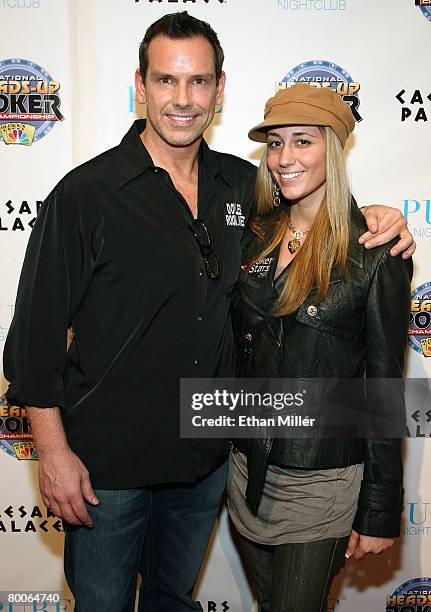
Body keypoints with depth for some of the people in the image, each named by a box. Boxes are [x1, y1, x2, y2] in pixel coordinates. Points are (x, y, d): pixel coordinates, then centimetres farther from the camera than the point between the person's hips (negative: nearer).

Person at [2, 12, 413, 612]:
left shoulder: (243, 184, 0)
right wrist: (54, 451, -12)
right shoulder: (86, 194, -15)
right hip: (107, 463, -4)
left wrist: (368, 215, -2)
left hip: (206, 455, 4)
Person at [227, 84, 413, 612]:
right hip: (246, 468, 5)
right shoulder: (255, 235, 1)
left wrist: (380, 511, -8)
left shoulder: (376, 253, -14)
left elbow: (384, 385, -11)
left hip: (320, 482, -5)